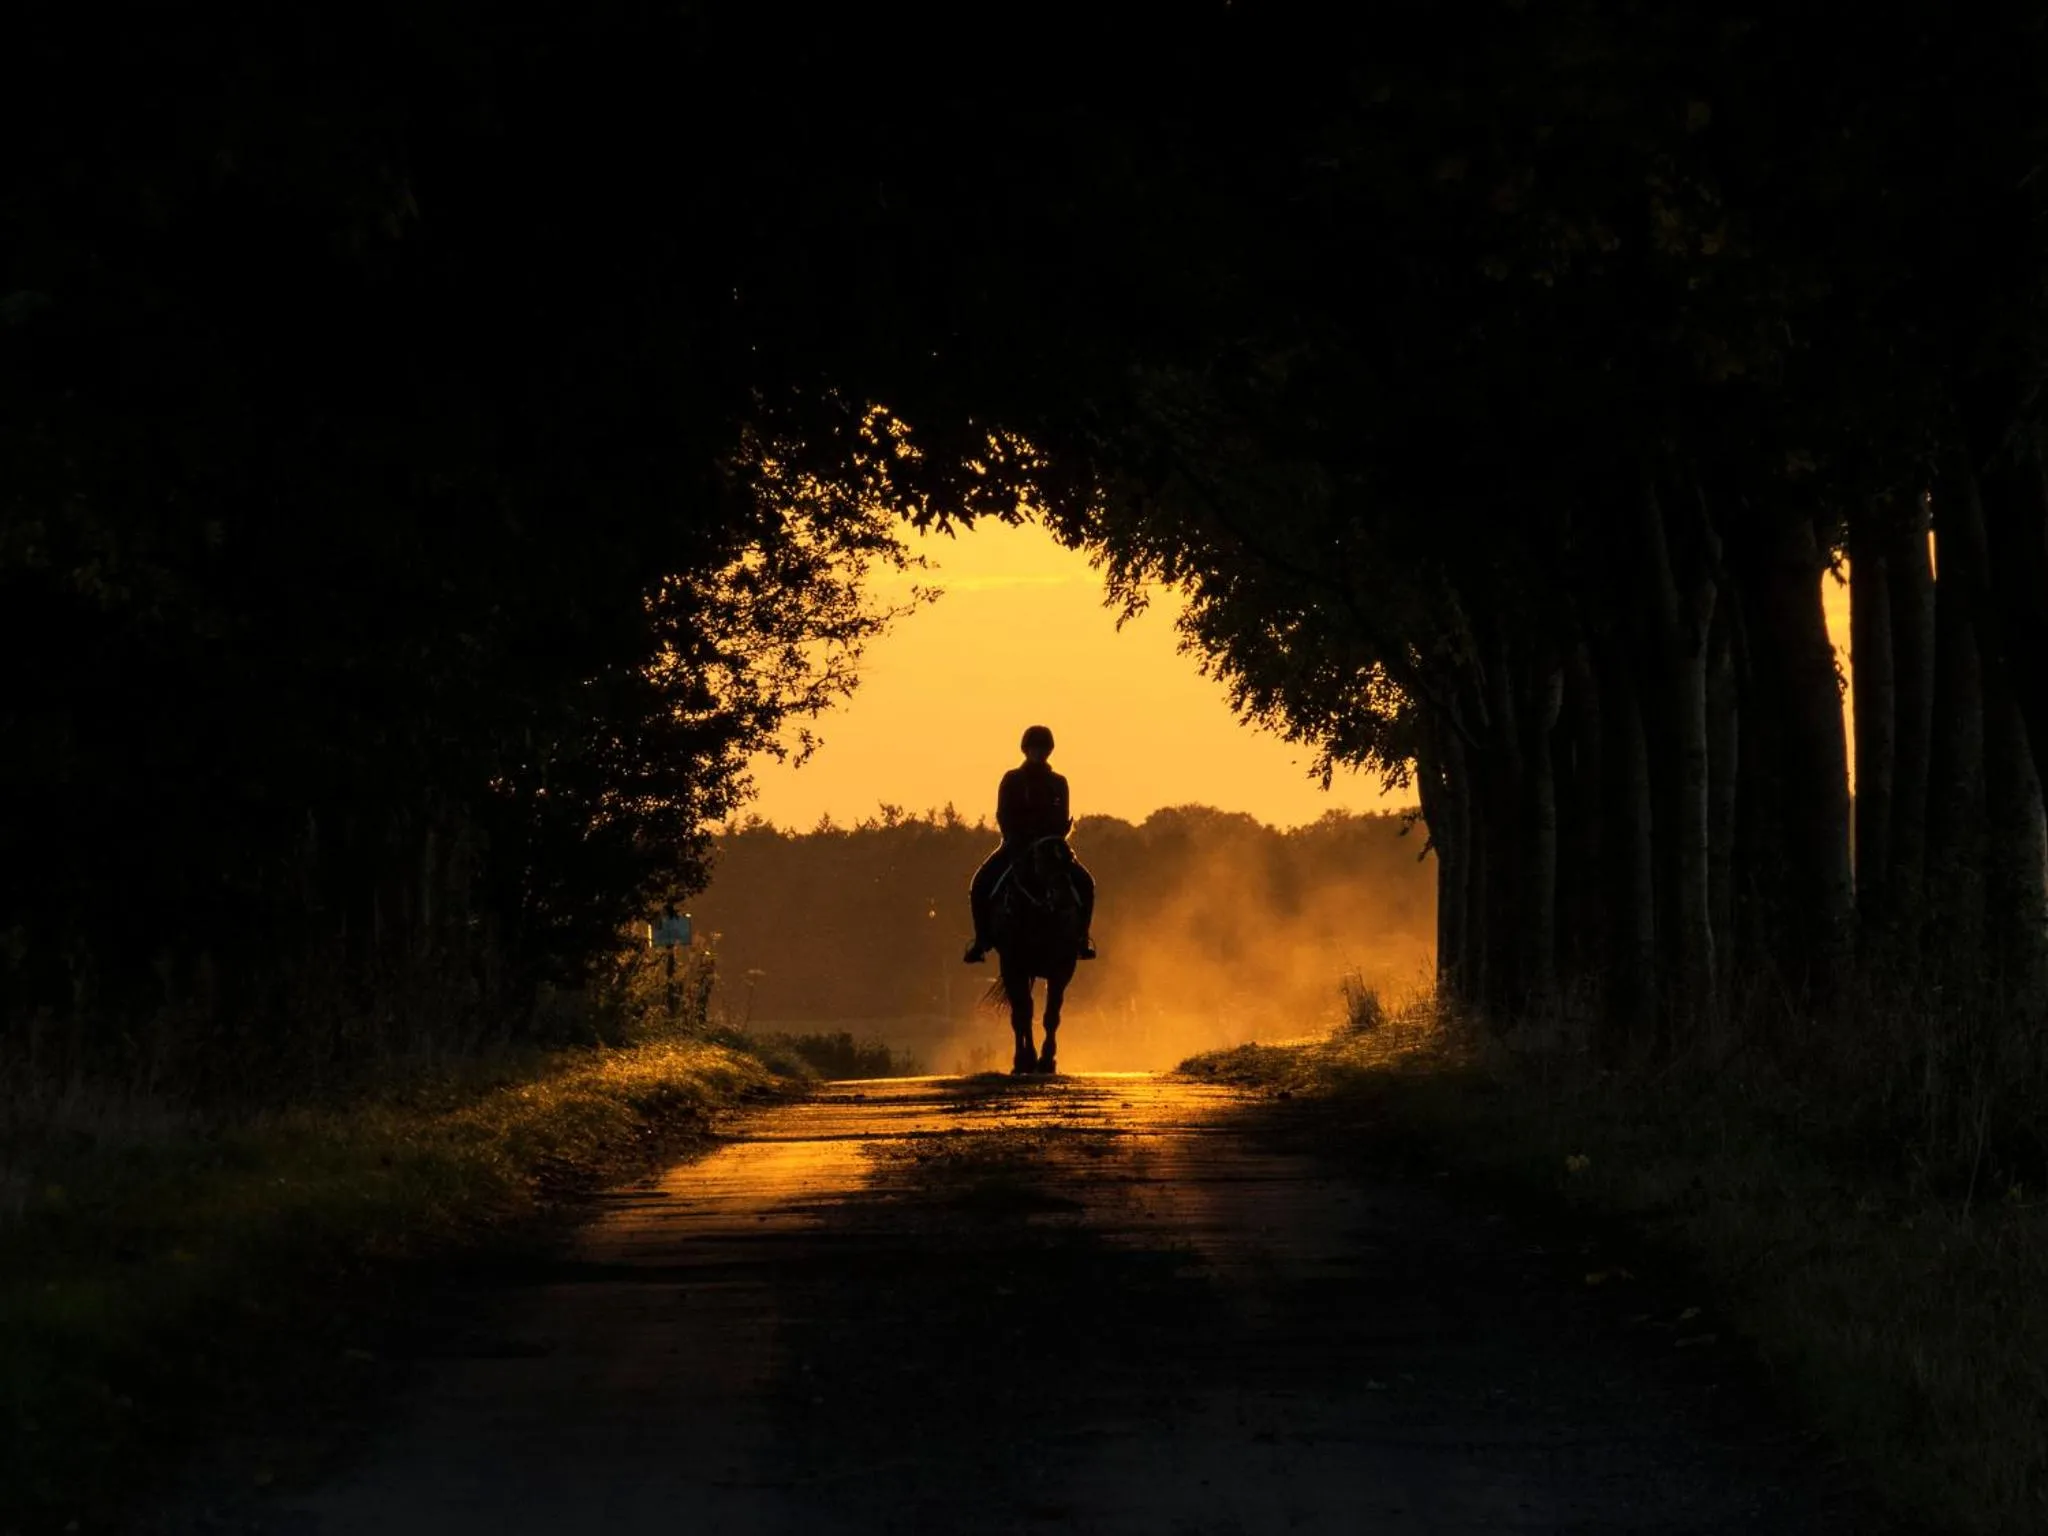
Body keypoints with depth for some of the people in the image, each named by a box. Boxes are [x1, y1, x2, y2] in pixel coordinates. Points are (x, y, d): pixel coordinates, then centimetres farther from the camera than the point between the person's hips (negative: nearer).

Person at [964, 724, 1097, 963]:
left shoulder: (1058, 783, 7)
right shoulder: (1012, 780, 2)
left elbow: (1063, 819, 6)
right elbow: (1003, 817, -2)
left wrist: (1058, 835, -14)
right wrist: (1017, 838, -17)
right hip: (1016, 845, -1)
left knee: (1085, 883, -22)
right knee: (981, 884, -24)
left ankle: (1081, 938, -12)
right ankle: (982, 940, -14)